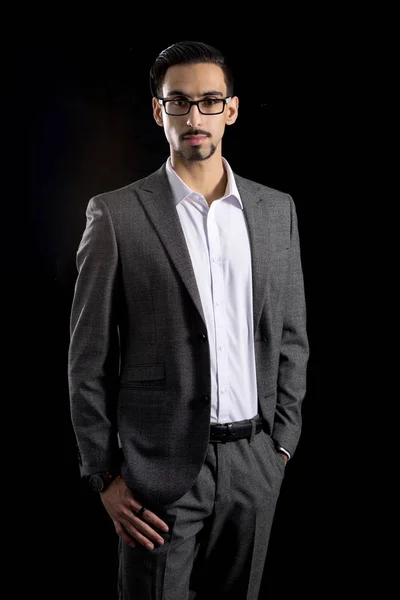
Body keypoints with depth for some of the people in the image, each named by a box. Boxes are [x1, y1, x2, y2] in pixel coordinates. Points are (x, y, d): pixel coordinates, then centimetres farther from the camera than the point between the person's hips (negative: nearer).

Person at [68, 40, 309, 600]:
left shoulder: (276, 210, 5)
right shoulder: (116, 214, -5)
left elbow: (291, 337, 10)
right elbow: (89, 358, -4)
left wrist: (283, 441, 6)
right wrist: (105, 476, -5)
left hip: (255, 464, 4)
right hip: (161, 466, -3)